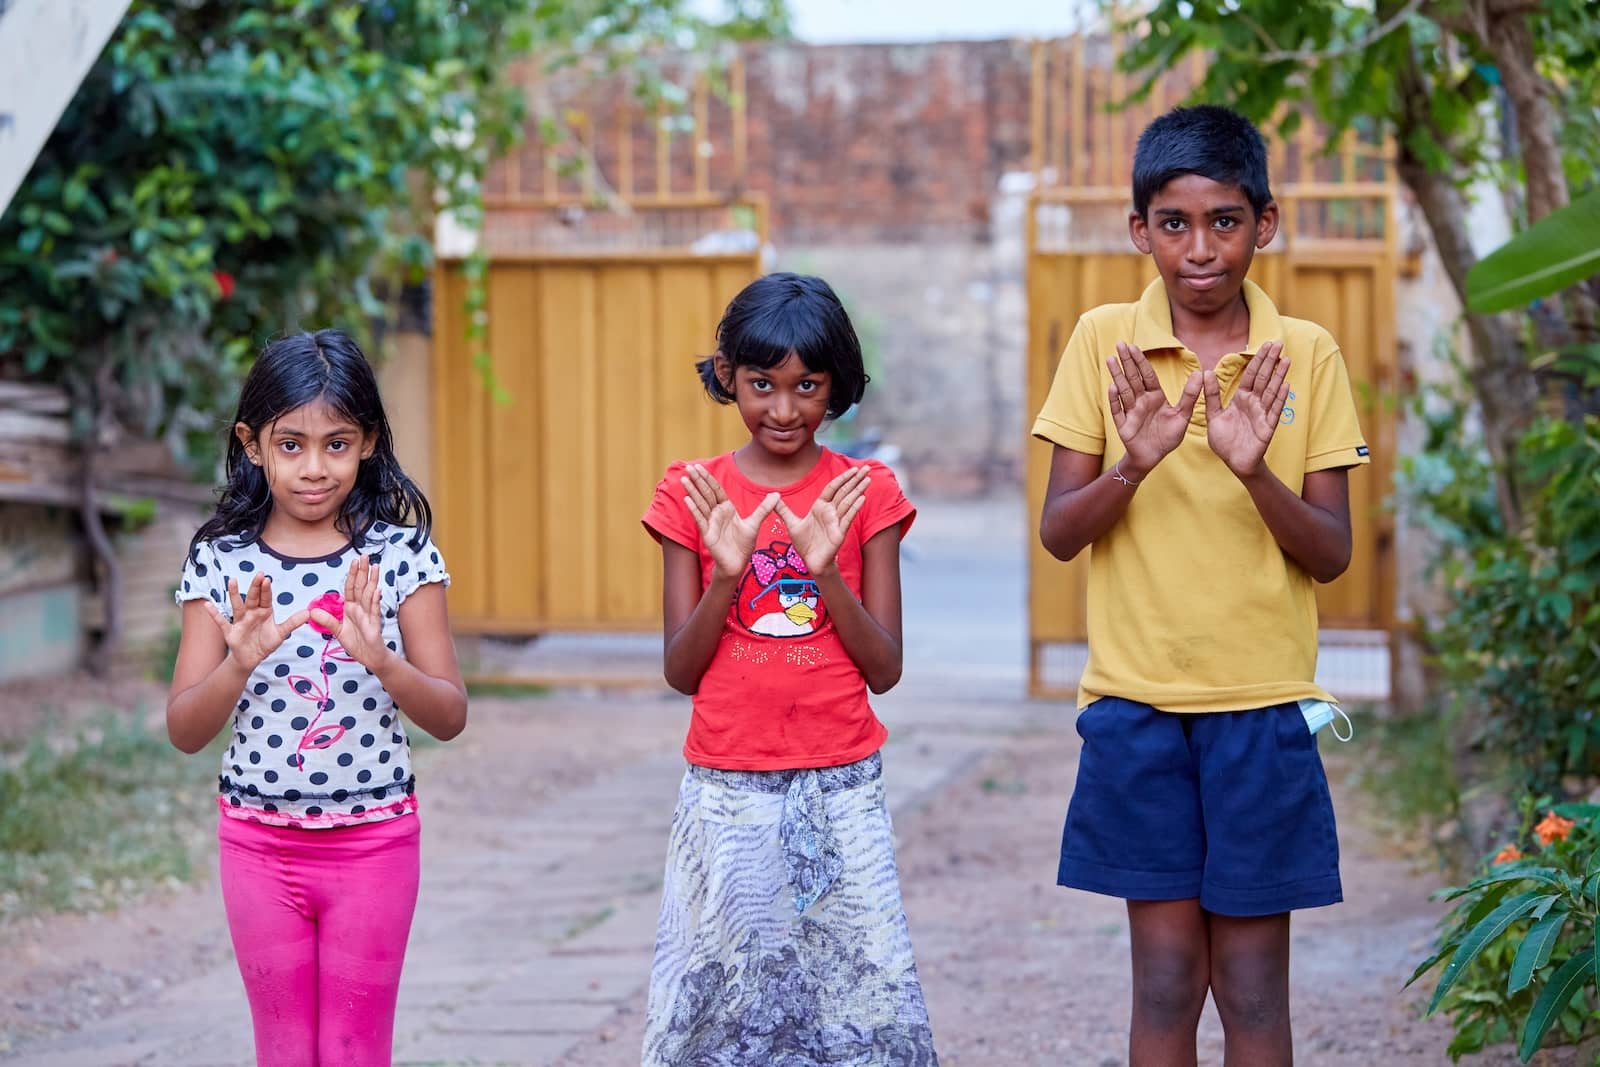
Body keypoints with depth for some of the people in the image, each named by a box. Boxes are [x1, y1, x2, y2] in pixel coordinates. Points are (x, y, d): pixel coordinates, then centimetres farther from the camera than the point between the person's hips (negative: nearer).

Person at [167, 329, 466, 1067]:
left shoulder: (400, 555, -5)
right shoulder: (220, 561, -3)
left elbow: (450, 717, -7)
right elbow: (184, 731, -5)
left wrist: (379, 658, -26)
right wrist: (239, 662, -25)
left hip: (374, 839, -1)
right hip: (259, 840, 1)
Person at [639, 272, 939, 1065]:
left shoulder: (865, 493, 2)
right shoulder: (693, 496, 3)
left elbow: (885, 669, -1)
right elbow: (682, 671, 1)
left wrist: (826, 570, -15)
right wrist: (726, 573, -14)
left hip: (840, 790, 0)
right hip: (726, 790, 0)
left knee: (859, 996, -3)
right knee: (719, 998, 1)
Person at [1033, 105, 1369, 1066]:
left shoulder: (1307, 355, -1)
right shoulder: (1105, 342, 0)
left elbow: (1332, 555, -2)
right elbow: (1058, 533, -1)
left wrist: (1254, 471, -20)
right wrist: (1133, 465, -21)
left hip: (1263, 706, 0)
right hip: (1137, 701, 0)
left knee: (1253, 985, 4)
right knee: (1165, 977, 4)